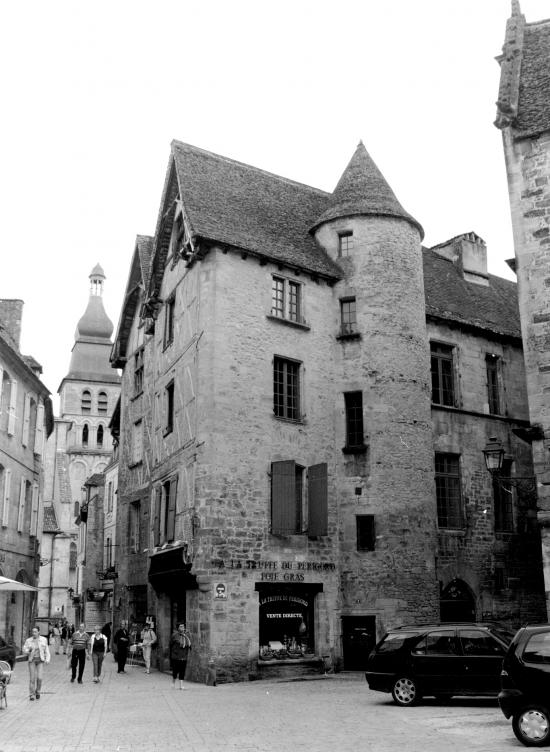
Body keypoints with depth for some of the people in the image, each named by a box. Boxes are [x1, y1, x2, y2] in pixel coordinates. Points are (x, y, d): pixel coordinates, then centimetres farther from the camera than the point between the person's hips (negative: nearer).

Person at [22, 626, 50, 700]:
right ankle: (31, 695, 11)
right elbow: (24, 650, 0)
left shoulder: (44, 640, 0)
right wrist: (29, 650, -21)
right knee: (32, 678, -3)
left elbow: (46, 650, 6)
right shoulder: (28, 641, -1)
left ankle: (38, 691, 17)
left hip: (40, 660, 0)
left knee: (39, 678, -8)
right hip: (32, 660, 0)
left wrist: (47, 659, -4)